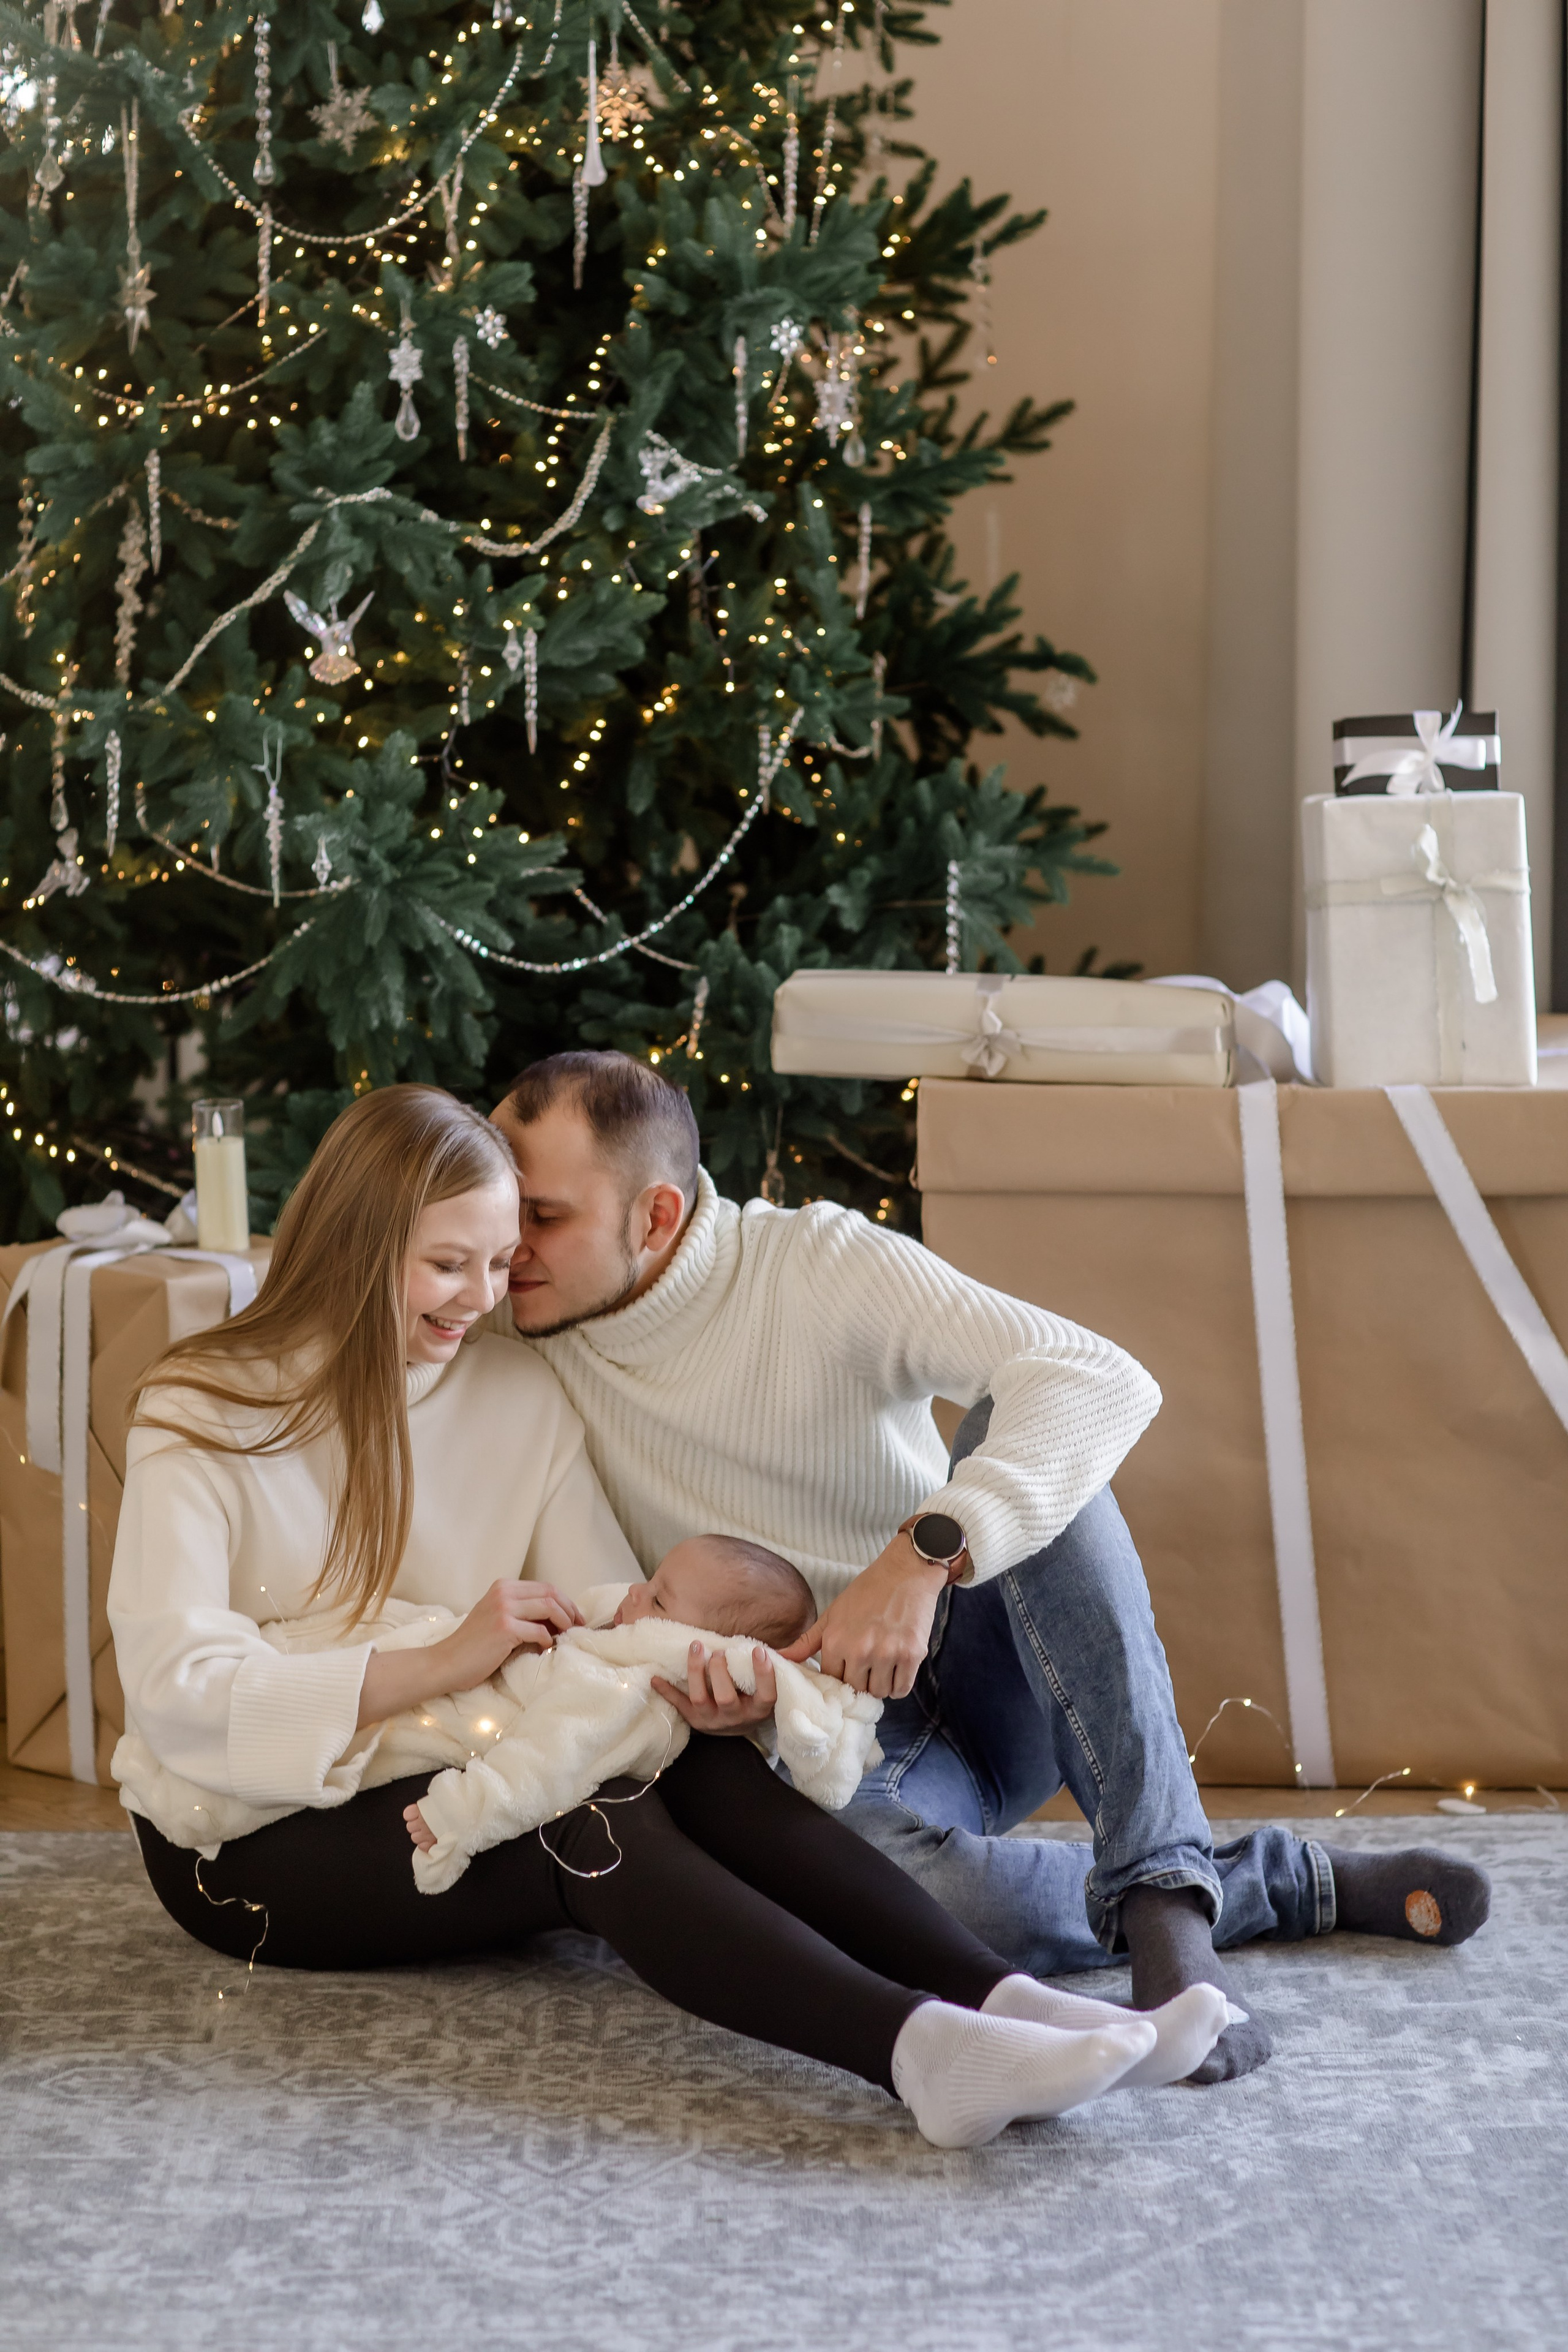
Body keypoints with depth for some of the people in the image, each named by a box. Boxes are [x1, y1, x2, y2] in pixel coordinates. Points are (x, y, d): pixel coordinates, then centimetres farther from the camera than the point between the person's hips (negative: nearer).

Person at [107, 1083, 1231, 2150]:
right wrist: (444, 1664, -25)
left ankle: (995, 2002, -41)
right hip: (248, 1843, -5)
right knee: (591, 1823, -32)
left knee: (703, 1771, -25)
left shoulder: (521, 1395, 5)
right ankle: (914, 2050, -52)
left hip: (444, 1795, 5)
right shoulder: (202, 1412, -11)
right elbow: (177, 1685, -22)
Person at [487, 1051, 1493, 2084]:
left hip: (981, 1677, -1)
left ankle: (1162, 1891, -32)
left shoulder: (821, 1263, -15)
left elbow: (1109, 1380, -29)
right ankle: (1283, 1882, -17)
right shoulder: (518, 1340, -5)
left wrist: (924, 1554, -42)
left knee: (1009, 1441, -31)